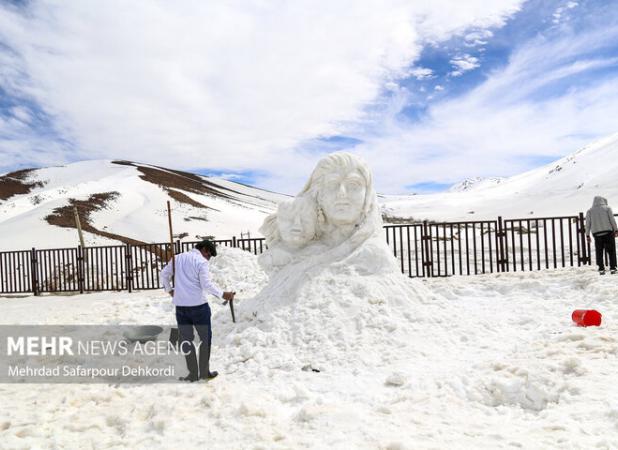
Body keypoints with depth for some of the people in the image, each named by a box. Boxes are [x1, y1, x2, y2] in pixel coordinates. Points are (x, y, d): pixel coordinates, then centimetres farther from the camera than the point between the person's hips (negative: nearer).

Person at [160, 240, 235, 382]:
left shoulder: (178, 258, 11)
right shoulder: (201, 261, -9)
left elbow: (164, 274, 19)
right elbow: (206, 284, -15)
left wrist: (169, 290, 30)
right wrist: (222, 294, -9)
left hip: (180, 306, 5)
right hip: (198, 306, -5)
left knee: (186, 339, 12)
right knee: (205, 337, 10)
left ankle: (193, 373, 13)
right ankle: (204, 372, 14)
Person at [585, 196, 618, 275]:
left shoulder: (589, 211, 8)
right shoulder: (607, 208, 6)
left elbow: (588, 224, 4)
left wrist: (587, 235, 7)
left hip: (597, 233, 1)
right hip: (608, 232, -1)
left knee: (599, 252, 4)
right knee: (611, 250, 5)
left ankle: (601, 269, 0)